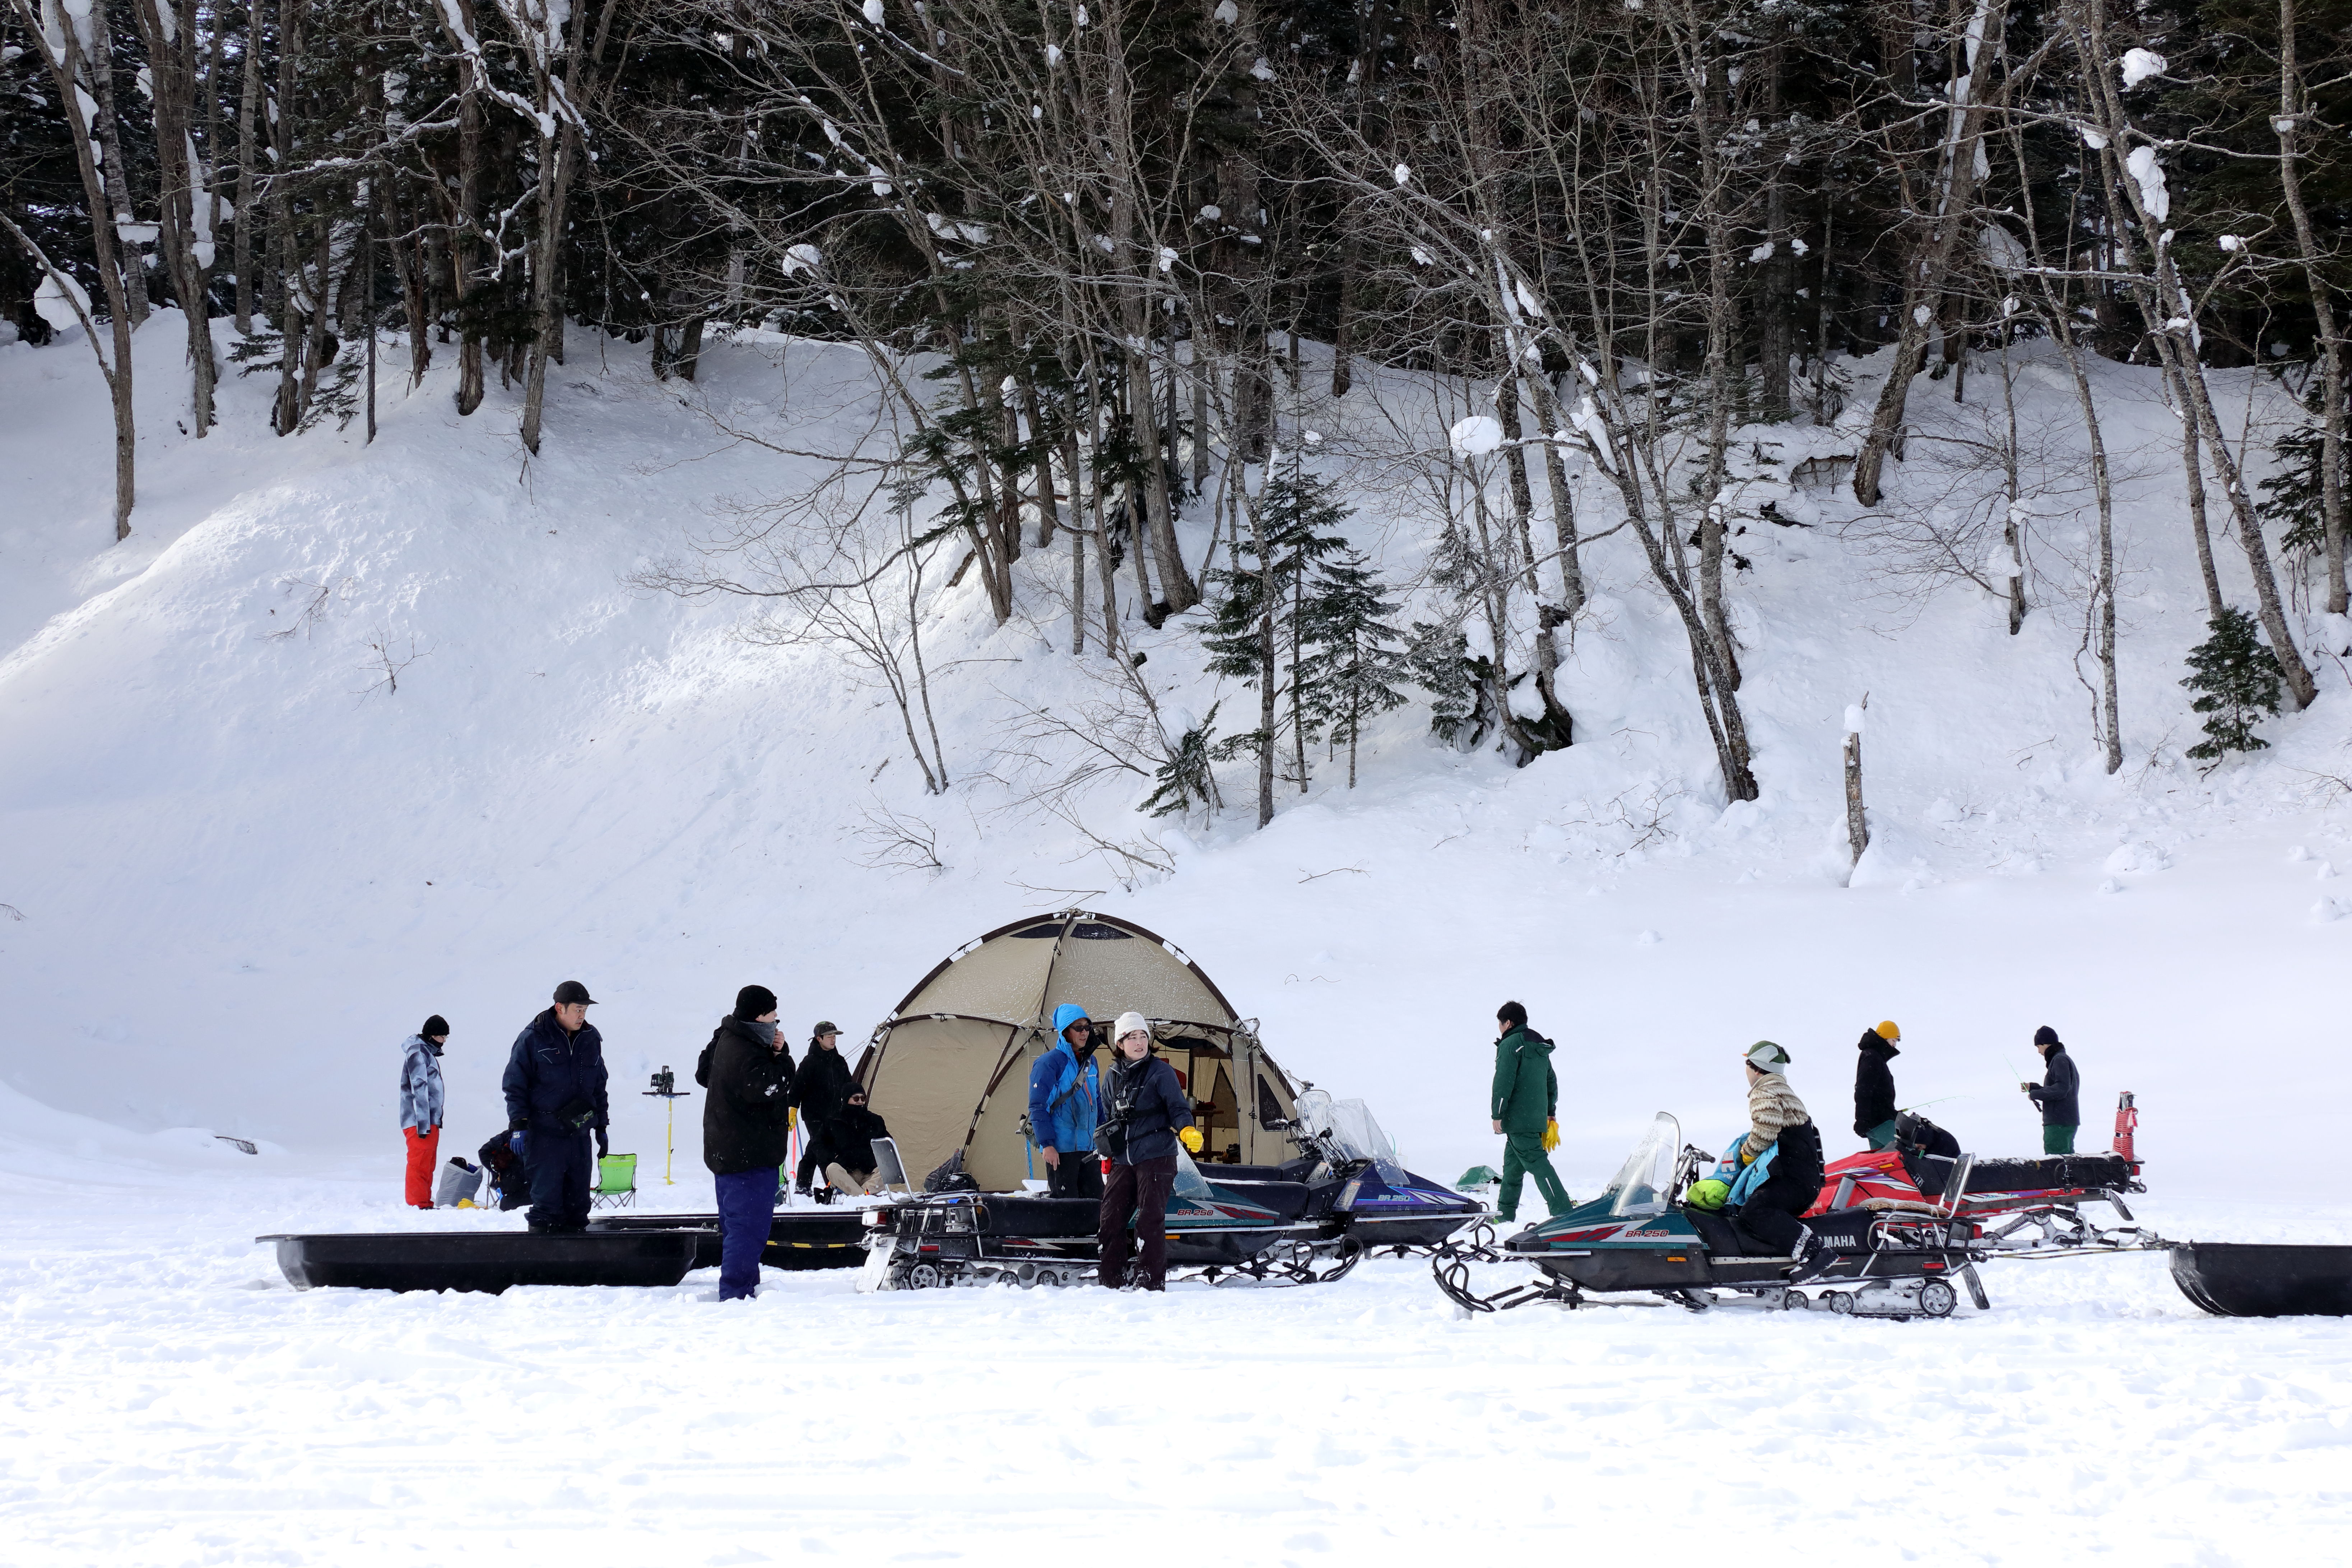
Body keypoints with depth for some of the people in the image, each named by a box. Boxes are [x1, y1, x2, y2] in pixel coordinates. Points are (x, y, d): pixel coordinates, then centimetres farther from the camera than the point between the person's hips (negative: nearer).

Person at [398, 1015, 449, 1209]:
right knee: (420, 1162, -9)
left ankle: (425, 1203, 15)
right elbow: (419, 1089, -17)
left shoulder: (428, 1052, 20)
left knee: (428, 1164, 11)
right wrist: (423, 1123, -22)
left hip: (430, 1120, 10)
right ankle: (418, 1203, -10)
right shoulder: (418, 1052, -10)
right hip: (419, 1121, -10)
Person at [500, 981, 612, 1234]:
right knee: (546, 1197, -6)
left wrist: (601, 1127, 19)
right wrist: (518, 1126, -10)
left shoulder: (591, 1039, 11)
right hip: (544, 1134, -5)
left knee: (578, 1199, 7)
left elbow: (599, 1087, 21)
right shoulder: (533, 1038, -5)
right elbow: (514, 1085, -3)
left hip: (580, 1134, 5)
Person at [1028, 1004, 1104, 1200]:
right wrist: (1047, 1144, -16)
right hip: (1061, 1149, -7)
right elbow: (1038, 1107, -11)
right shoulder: (1050, 1062, -10)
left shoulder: (1090, 1062, 13)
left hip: (1089, 1147, 7)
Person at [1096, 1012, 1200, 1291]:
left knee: (1150, 1221, -9)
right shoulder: (1114, 1075, 15)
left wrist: (1187, 1130, -24)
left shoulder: (1161, 1072, -1)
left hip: (1156, 1157, -5)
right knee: (1112, 1218, 2)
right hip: (1123, 1161, 5)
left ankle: (1152, 1281, -5)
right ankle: (1110, 1280, 11)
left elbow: (1178, 1108, -6)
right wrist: (1106, 1141, 21)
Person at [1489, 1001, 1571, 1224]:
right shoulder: (1540, 1047, 18)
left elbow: (1503, 1082, -16)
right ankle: (1505, 1212, 21)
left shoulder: (1510, 1045, -10)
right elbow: (1552, 1081, 22)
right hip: (1537, 1118, 9)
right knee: (1512, 1165, 16)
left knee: (1537, 1162, -12)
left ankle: (1564, 1211, -20)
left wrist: (1497, 1114, -13)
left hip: (1517, 1118, -9)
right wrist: (1550, 1113, 26)